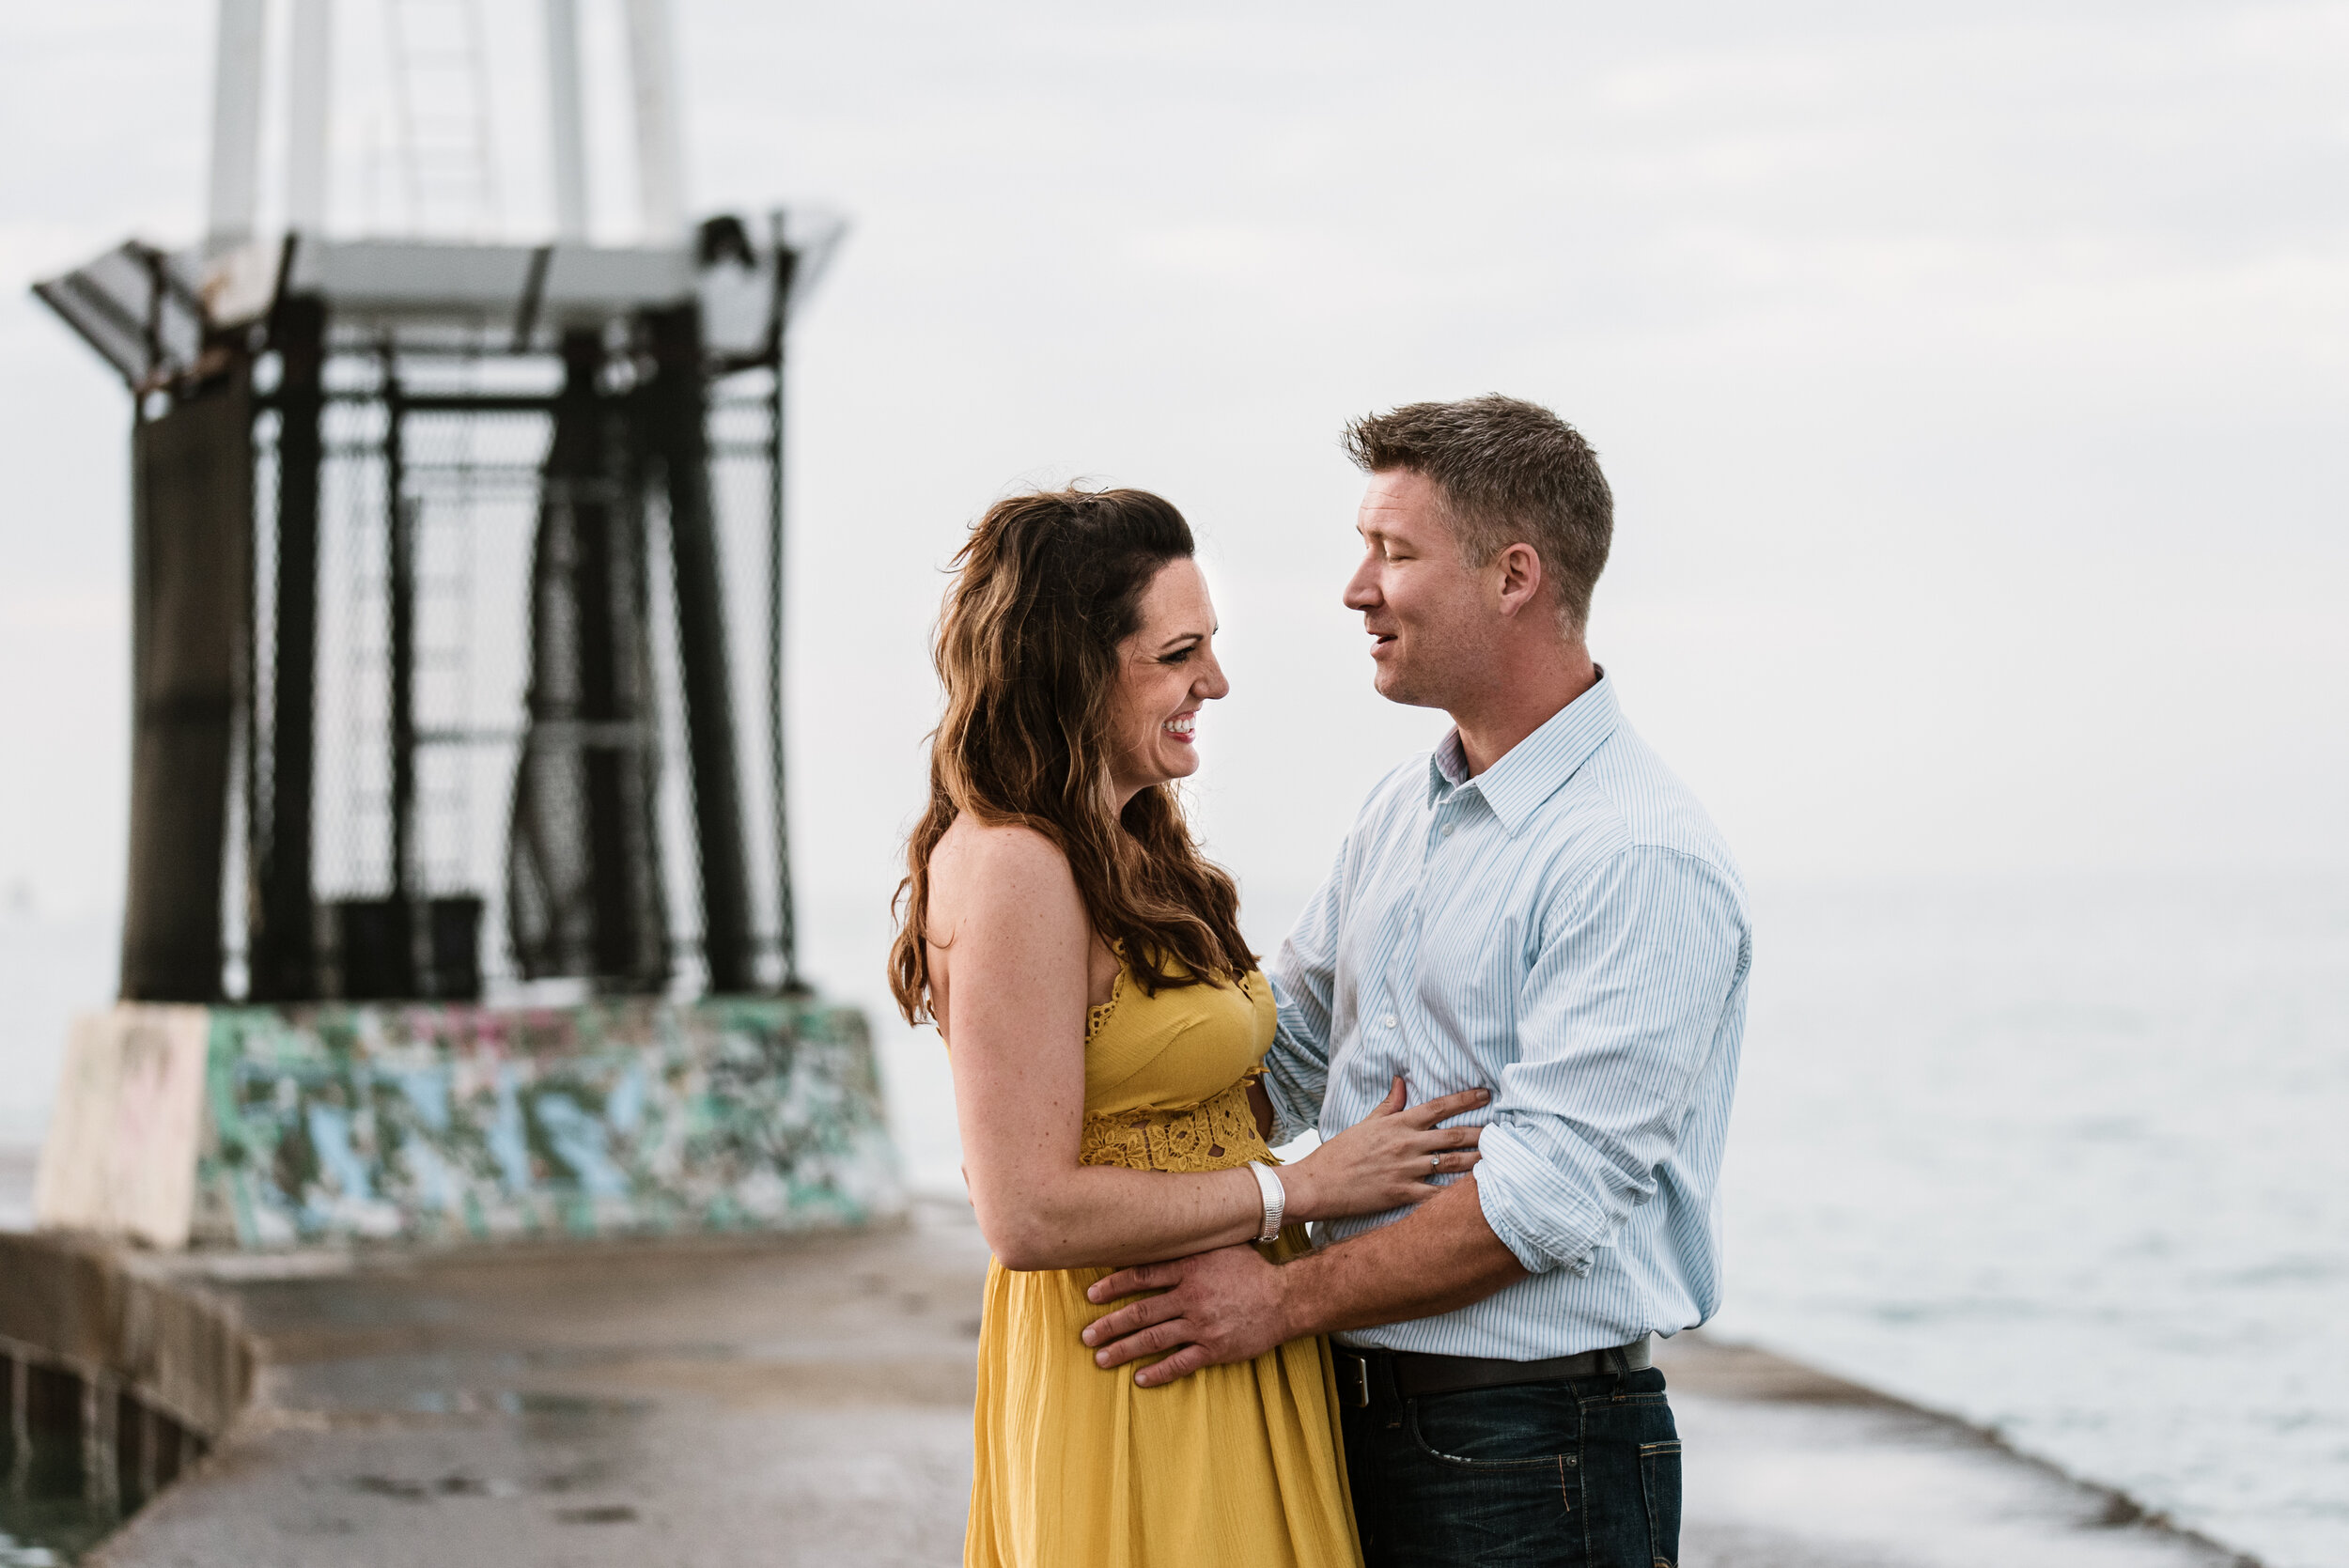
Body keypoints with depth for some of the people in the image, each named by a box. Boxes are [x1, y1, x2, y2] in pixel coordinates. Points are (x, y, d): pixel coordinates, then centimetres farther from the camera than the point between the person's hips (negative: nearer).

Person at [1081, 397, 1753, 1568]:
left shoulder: (1641, 859, -16)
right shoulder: (1400, 814, 12)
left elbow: (1549, 1189, -21)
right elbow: (1284, 1052, 19)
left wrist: (1287, 1298, -19)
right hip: (1358, 1420, 8)